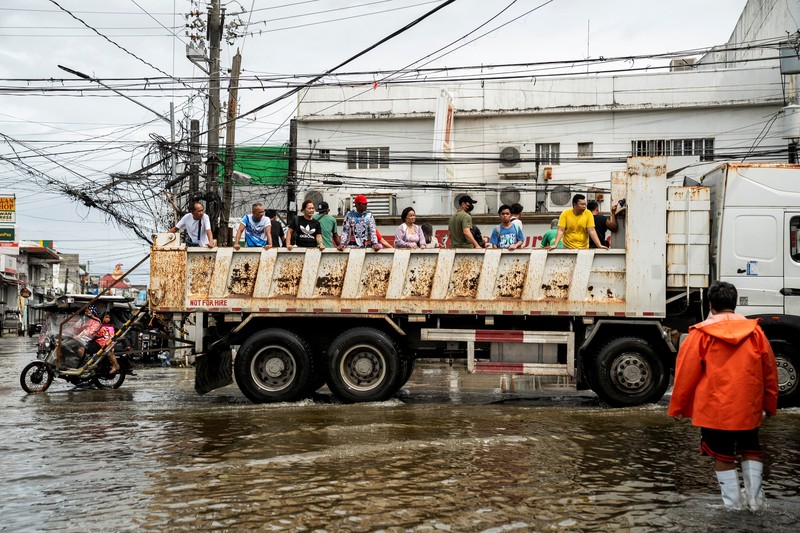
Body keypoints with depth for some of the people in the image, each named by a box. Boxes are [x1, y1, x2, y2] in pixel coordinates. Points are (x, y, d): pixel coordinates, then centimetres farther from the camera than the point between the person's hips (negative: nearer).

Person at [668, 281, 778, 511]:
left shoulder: (701, 334, -8)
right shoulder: (754, 331, -1)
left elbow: (686, 372, -6)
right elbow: (769, 370, 6)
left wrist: (677, 406, 4)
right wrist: (770, 404, 19)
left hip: (714, 408, -2)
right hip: (748, 407, 3)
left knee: (723, 456, 9)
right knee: (750, 449, 22)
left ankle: (733, 504, 11)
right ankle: (755, 498, 17)